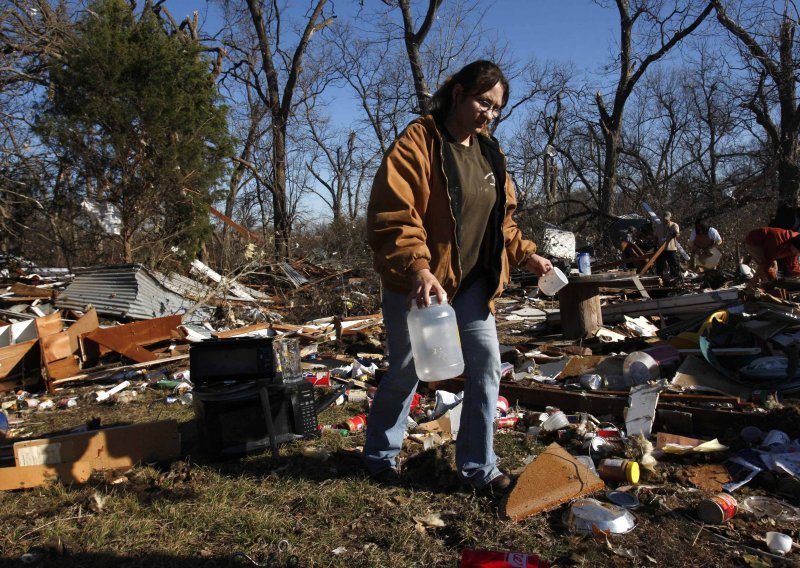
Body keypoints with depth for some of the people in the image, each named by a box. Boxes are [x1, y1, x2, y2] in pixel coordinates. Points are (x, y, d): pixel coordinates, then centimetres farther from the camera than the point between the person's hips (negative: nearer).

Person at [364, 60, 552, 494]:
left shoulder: (489, 152, 10)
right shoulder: (417, 142, -13)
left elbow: (500, 217, 20)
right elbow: (392, 215, -23)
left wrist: (523, 254, 7)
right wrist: (417, 267, -36)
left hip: (472, 283, 6)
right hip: (417, 283, -6)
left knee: (487, 365, 2)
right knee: (406, 373, 7)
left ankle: (478, 466, 18)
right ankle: (380, 454, 32)